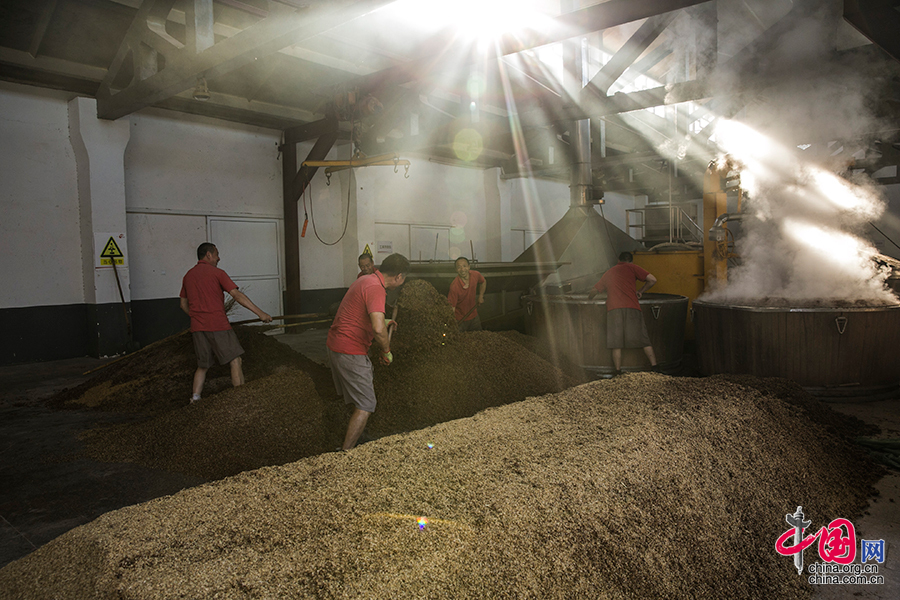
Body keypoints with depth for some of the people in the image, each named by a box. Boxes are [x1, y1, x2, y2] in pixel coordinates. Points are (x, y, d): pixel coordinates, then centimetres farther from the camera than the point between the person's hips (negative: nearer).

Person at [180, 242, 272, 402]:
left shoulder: (188, 276, 15)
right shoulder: (217, 273, -3)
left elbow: (184, 304, 20)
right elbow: (237, 295, -12)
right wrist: (259, 312, -14)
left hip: (197, 328, 6)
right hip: (218, 325, -6)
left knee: (202, 365, 16)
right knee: (235, 361, -2)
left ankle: (195, 399, 10)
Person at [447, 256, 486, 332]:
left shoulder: (476, 275, -14)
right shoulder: (454, 287, -31)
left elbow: (483, 282, 13)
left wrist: (481, 296, 8)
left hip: (474, 316, 5)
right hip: (460, 320, -5)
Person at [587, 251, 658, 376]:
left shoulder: (608, 273, 27)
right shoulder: (631, 267, 16)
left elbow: (594, 290, 33)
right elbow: (652, 280, 8)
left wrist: (589, 299, 53)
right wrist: (641, 291, 22)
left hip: (613, 309, 2)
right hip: (632, 309, -2)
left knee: (616, 343, 2)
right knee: (644, 340, 4)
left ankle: (618, 372, -2)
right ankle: (655, 368, 2)